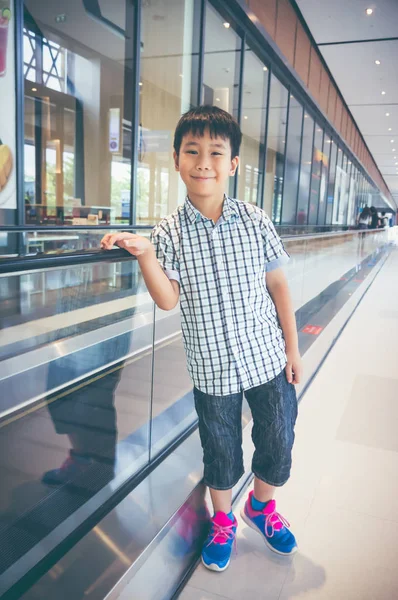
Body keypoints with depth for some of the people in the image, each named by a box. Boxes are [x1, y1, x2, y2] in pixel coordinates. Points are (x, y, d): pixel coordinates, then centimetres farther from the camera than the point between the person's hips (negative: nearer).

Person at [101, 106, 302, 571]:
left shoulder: (255, 221, -5)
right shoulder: (169, 233, -8)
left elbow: (277, 285, 1)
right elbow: (168, 300, -14)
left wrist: (292, 347, 3)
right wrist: (144, 254, -27)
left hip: (267, 357, 2)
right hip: (212, 368, -1)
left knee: (278, 442, 15)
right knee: (220, 450, 16)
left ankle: (261, 506, 46)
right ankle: (222, 522, 44)